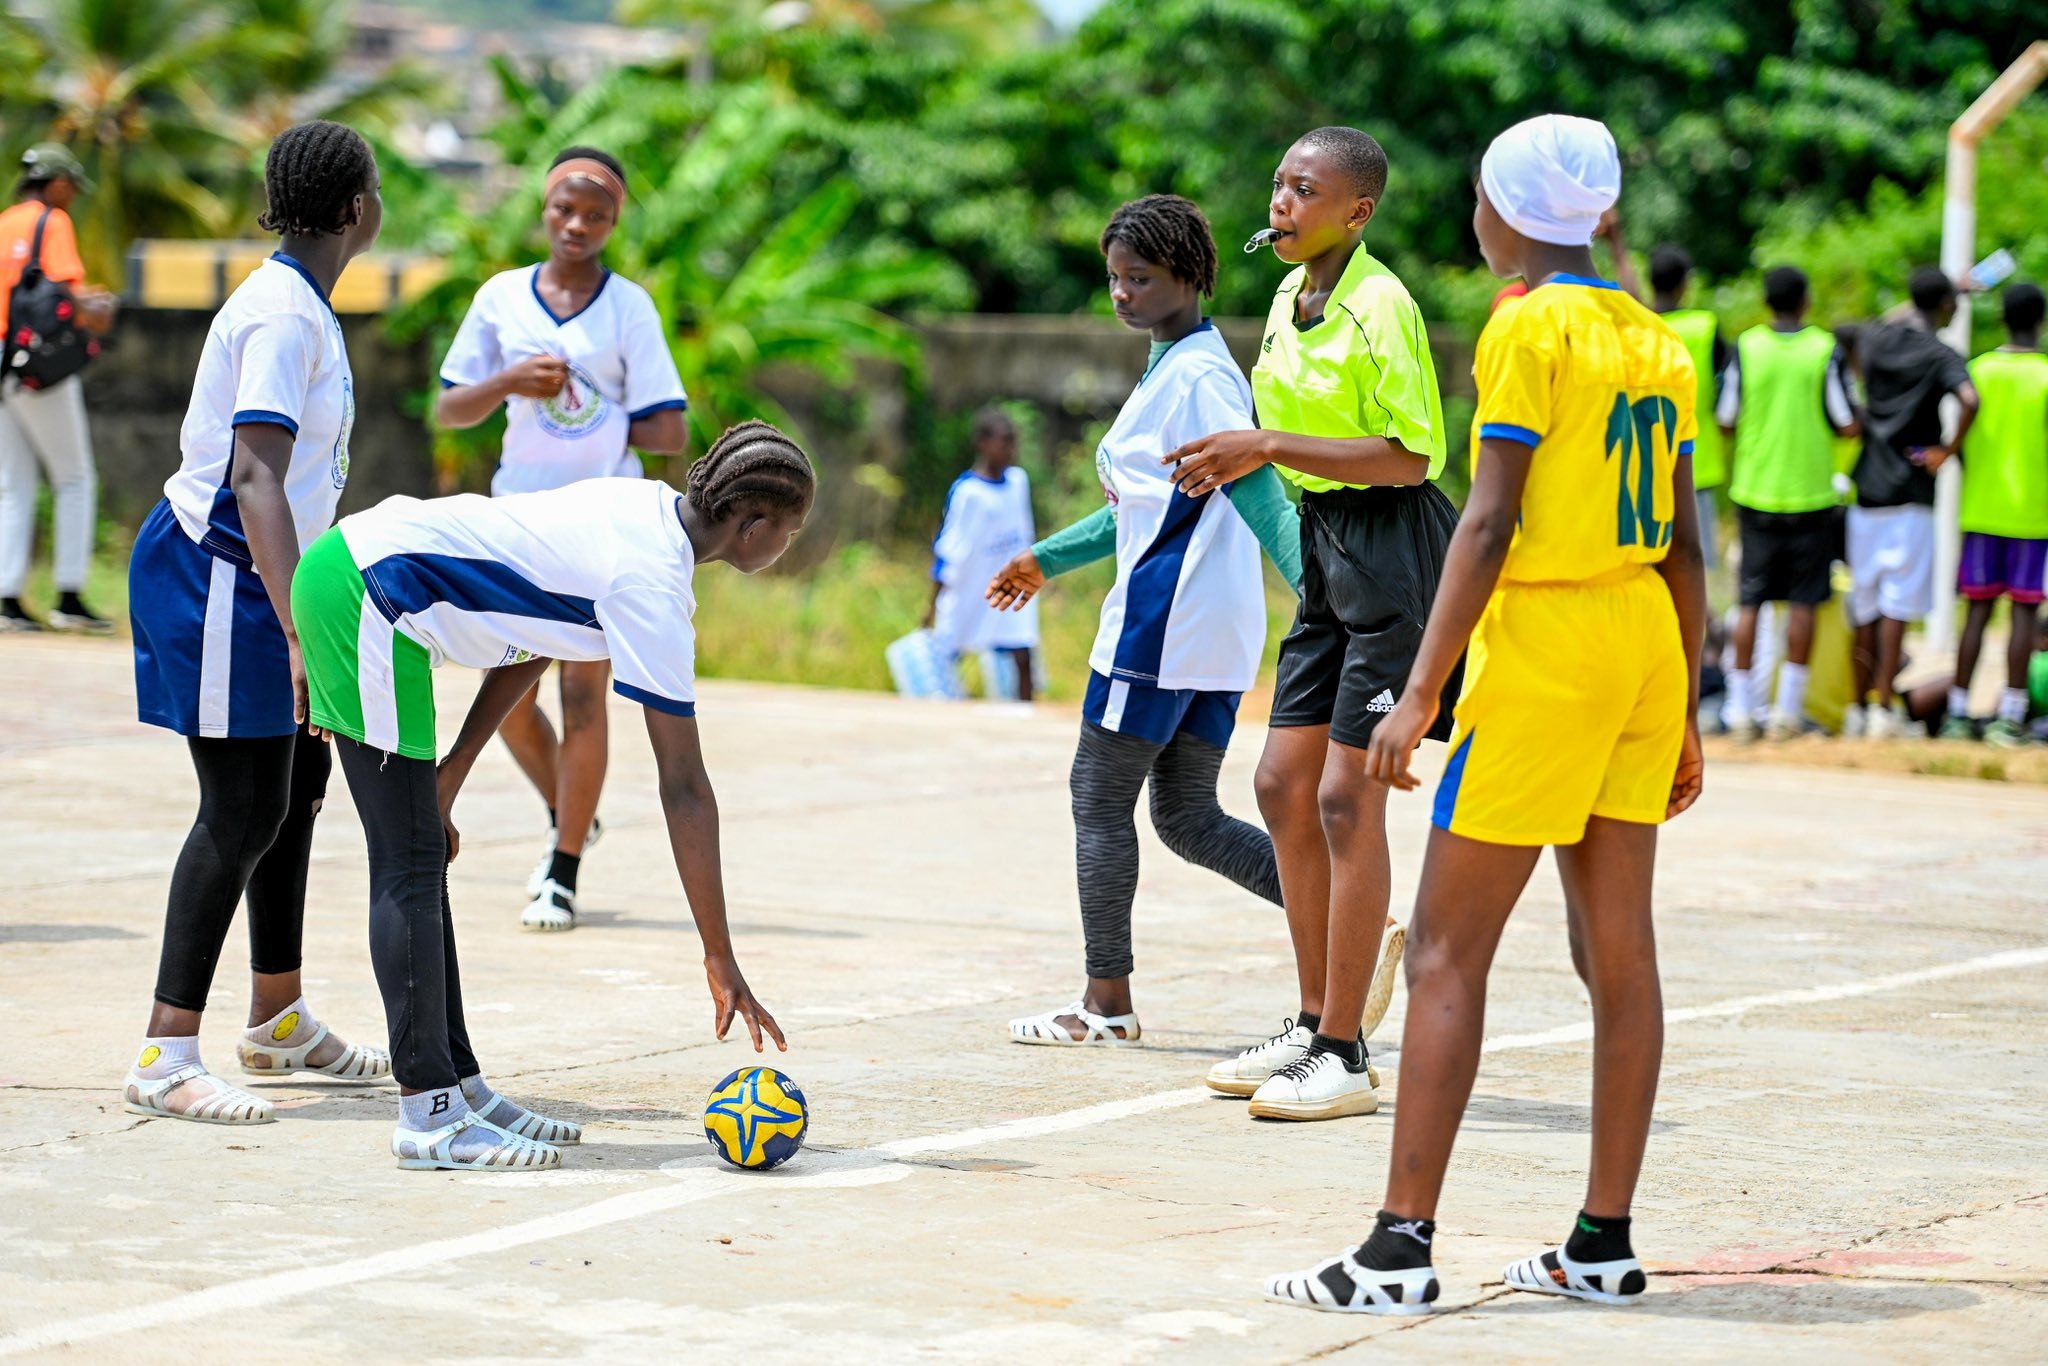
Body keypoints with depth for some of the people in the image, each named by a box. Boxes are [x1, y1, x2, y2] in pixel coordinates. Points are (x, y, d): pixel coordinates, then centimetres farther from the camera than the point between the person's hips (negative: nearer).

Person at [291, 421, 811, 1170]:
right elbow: (683, 790, -18)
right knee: (410, 864, -7)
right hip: (364, 593, -10)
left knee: (419, 855, 12)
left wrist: (449, 775, 18)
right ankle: (428, 1116, -5)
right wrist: (721, 960, -14)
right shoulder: (654, 586, -19)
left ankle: (459, 1085, 18)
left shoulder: (650, 511, 7)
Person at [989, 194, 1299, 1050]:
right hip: (1214, 632, 10)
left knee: (1099, 797, 1)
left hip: (1163, 623, -10)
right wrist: (1050, 558, 35)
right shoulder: (1168, 369, 18)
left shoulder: (1198, 376, -13)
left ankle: (1106, 1001, 7)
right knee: (1187, 818, 10)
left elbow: (1258, 492, -23)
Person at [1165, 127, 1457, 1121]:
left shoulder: (1379, 305, -16)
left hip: (1393, 550, -9)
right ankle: (1315, 1026, 20)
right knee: (1283, 785, 10)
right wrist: (1240, 460, 10)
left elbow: (1406, 455, -21)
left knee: (1345, 797, -8)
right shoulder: (1289, 303, 11)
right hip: (1328, 549, 9)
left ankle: (1344, 1058, -2)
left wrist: (1268, 446, -23)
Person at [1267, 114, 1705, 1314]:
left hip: (1543, 640, -8)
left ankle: (1402, 1248, -8)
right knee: (1618, 950, 10)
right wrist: (1684, 714, 19)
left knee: (1448, 951, -5)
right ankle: (1605, 1245, 13)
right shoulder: (1659, 343, 12)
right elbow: (1686, 544, 13)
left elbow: (1491, 520, -17)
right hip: (1646, 638, 8)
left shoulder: (1529, 329, -10)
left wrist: (1422, 689, -16)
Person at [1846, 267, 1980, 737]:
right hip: (1910, 496, -5)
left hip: (1866, 490, 5)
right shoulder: (1941, 355, -9)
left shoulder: (1875, 339, 7)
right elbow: (1969, 400, -28)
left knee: (1865, 604, 11)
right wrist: (1948, 451, -14)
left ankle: (1857, 706, 15)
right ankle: (1884, 708, -6)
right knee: (1897, 603, -4)